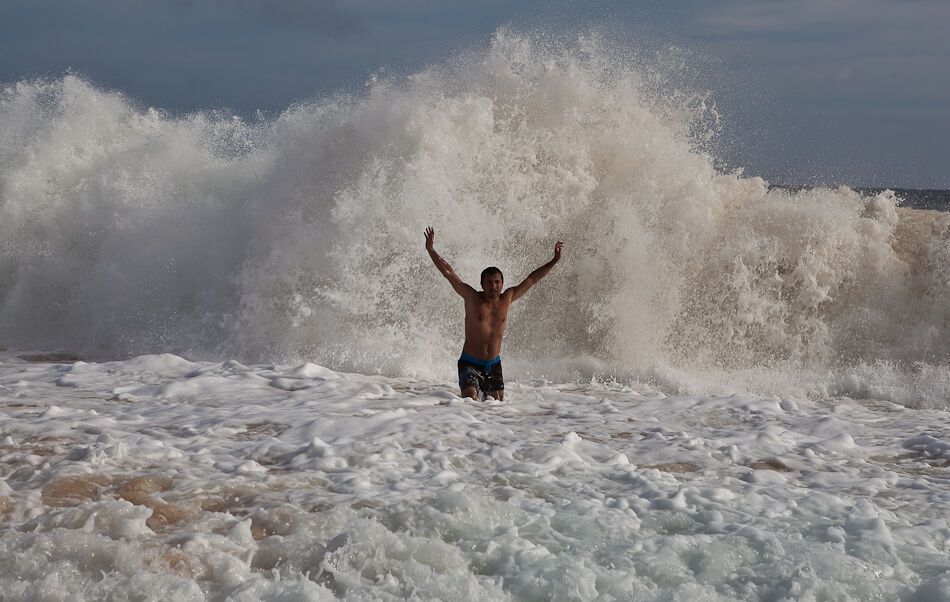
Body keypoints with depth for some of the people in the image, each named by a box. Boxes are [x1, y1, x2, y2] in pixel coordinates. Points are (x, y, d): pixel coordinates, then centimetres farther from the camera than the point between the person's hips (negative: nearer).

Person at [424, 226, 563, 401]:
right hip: (470, 364, -4)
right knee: (470, 398, -22)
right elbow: (448, 272, -11)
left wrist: (555, 261, 13)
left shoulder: (507, 299, 3)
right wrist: (431, 250, -18)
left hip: (494, 365, 4)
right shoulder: (472, 298, -7)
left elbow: (531, 279, 10)